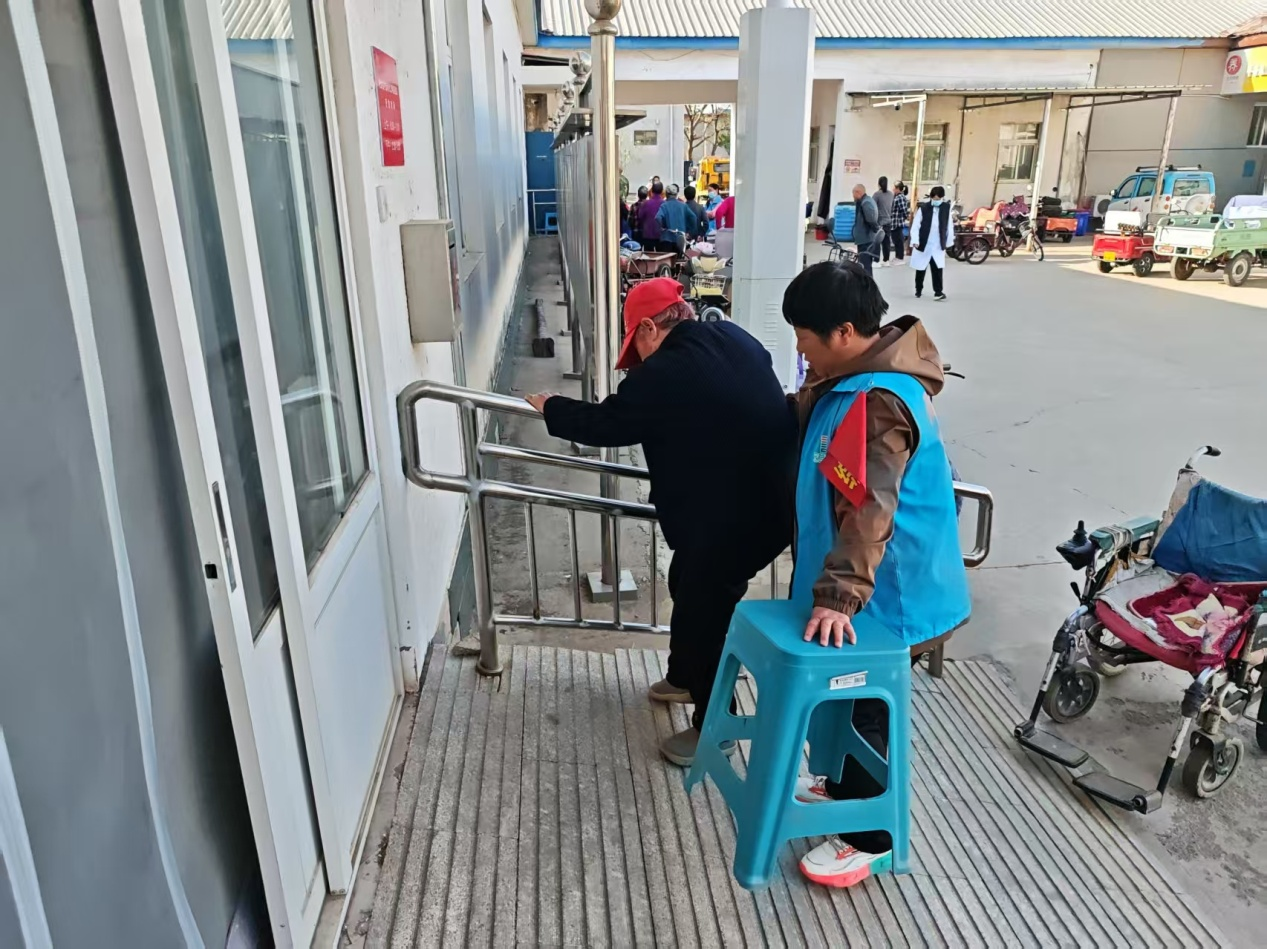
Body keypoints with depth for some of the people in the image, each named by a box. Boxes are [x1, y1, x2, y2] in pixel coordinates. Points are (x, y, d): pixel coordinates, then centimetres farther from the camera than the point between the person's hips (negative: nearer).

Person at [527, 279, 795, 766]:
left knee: (703, 608, 6)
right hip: (768, 498, 9)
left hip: (731, 514, -9)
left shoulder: (665, 373, -18)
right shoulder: (733, 339, 6)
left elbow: (606, 423, -8)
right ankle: (685, 676, 46)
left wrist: (550, 408, 8)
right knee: (689, 586, 25)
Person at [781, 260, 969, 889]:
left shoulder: (879, 404, -29)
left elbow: (869, 510, -35)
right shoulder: (848, 379, 2)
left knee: (868, 710, 5)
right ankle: (843, 786, 45)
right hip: (866, 585, 10)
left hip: (884, 595, -9)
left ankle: (871, 840, 23)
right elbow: (806, 423, 21)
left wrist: (838, 593, -39)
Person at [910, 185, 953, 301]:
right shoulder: (923, 208, -10)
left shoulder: (946, 208, 1)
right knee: (921, 269, 12)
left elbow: (949, 226, 9)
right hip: (923, 245, -1)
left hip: (938, 246, 1)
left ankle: (938, 292, -2)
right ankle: (918, 290, 27)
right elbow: (915, 226, -11)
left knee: (937, 269, -4)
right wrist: (915, 241, -22)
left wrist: (949, 242, 10)